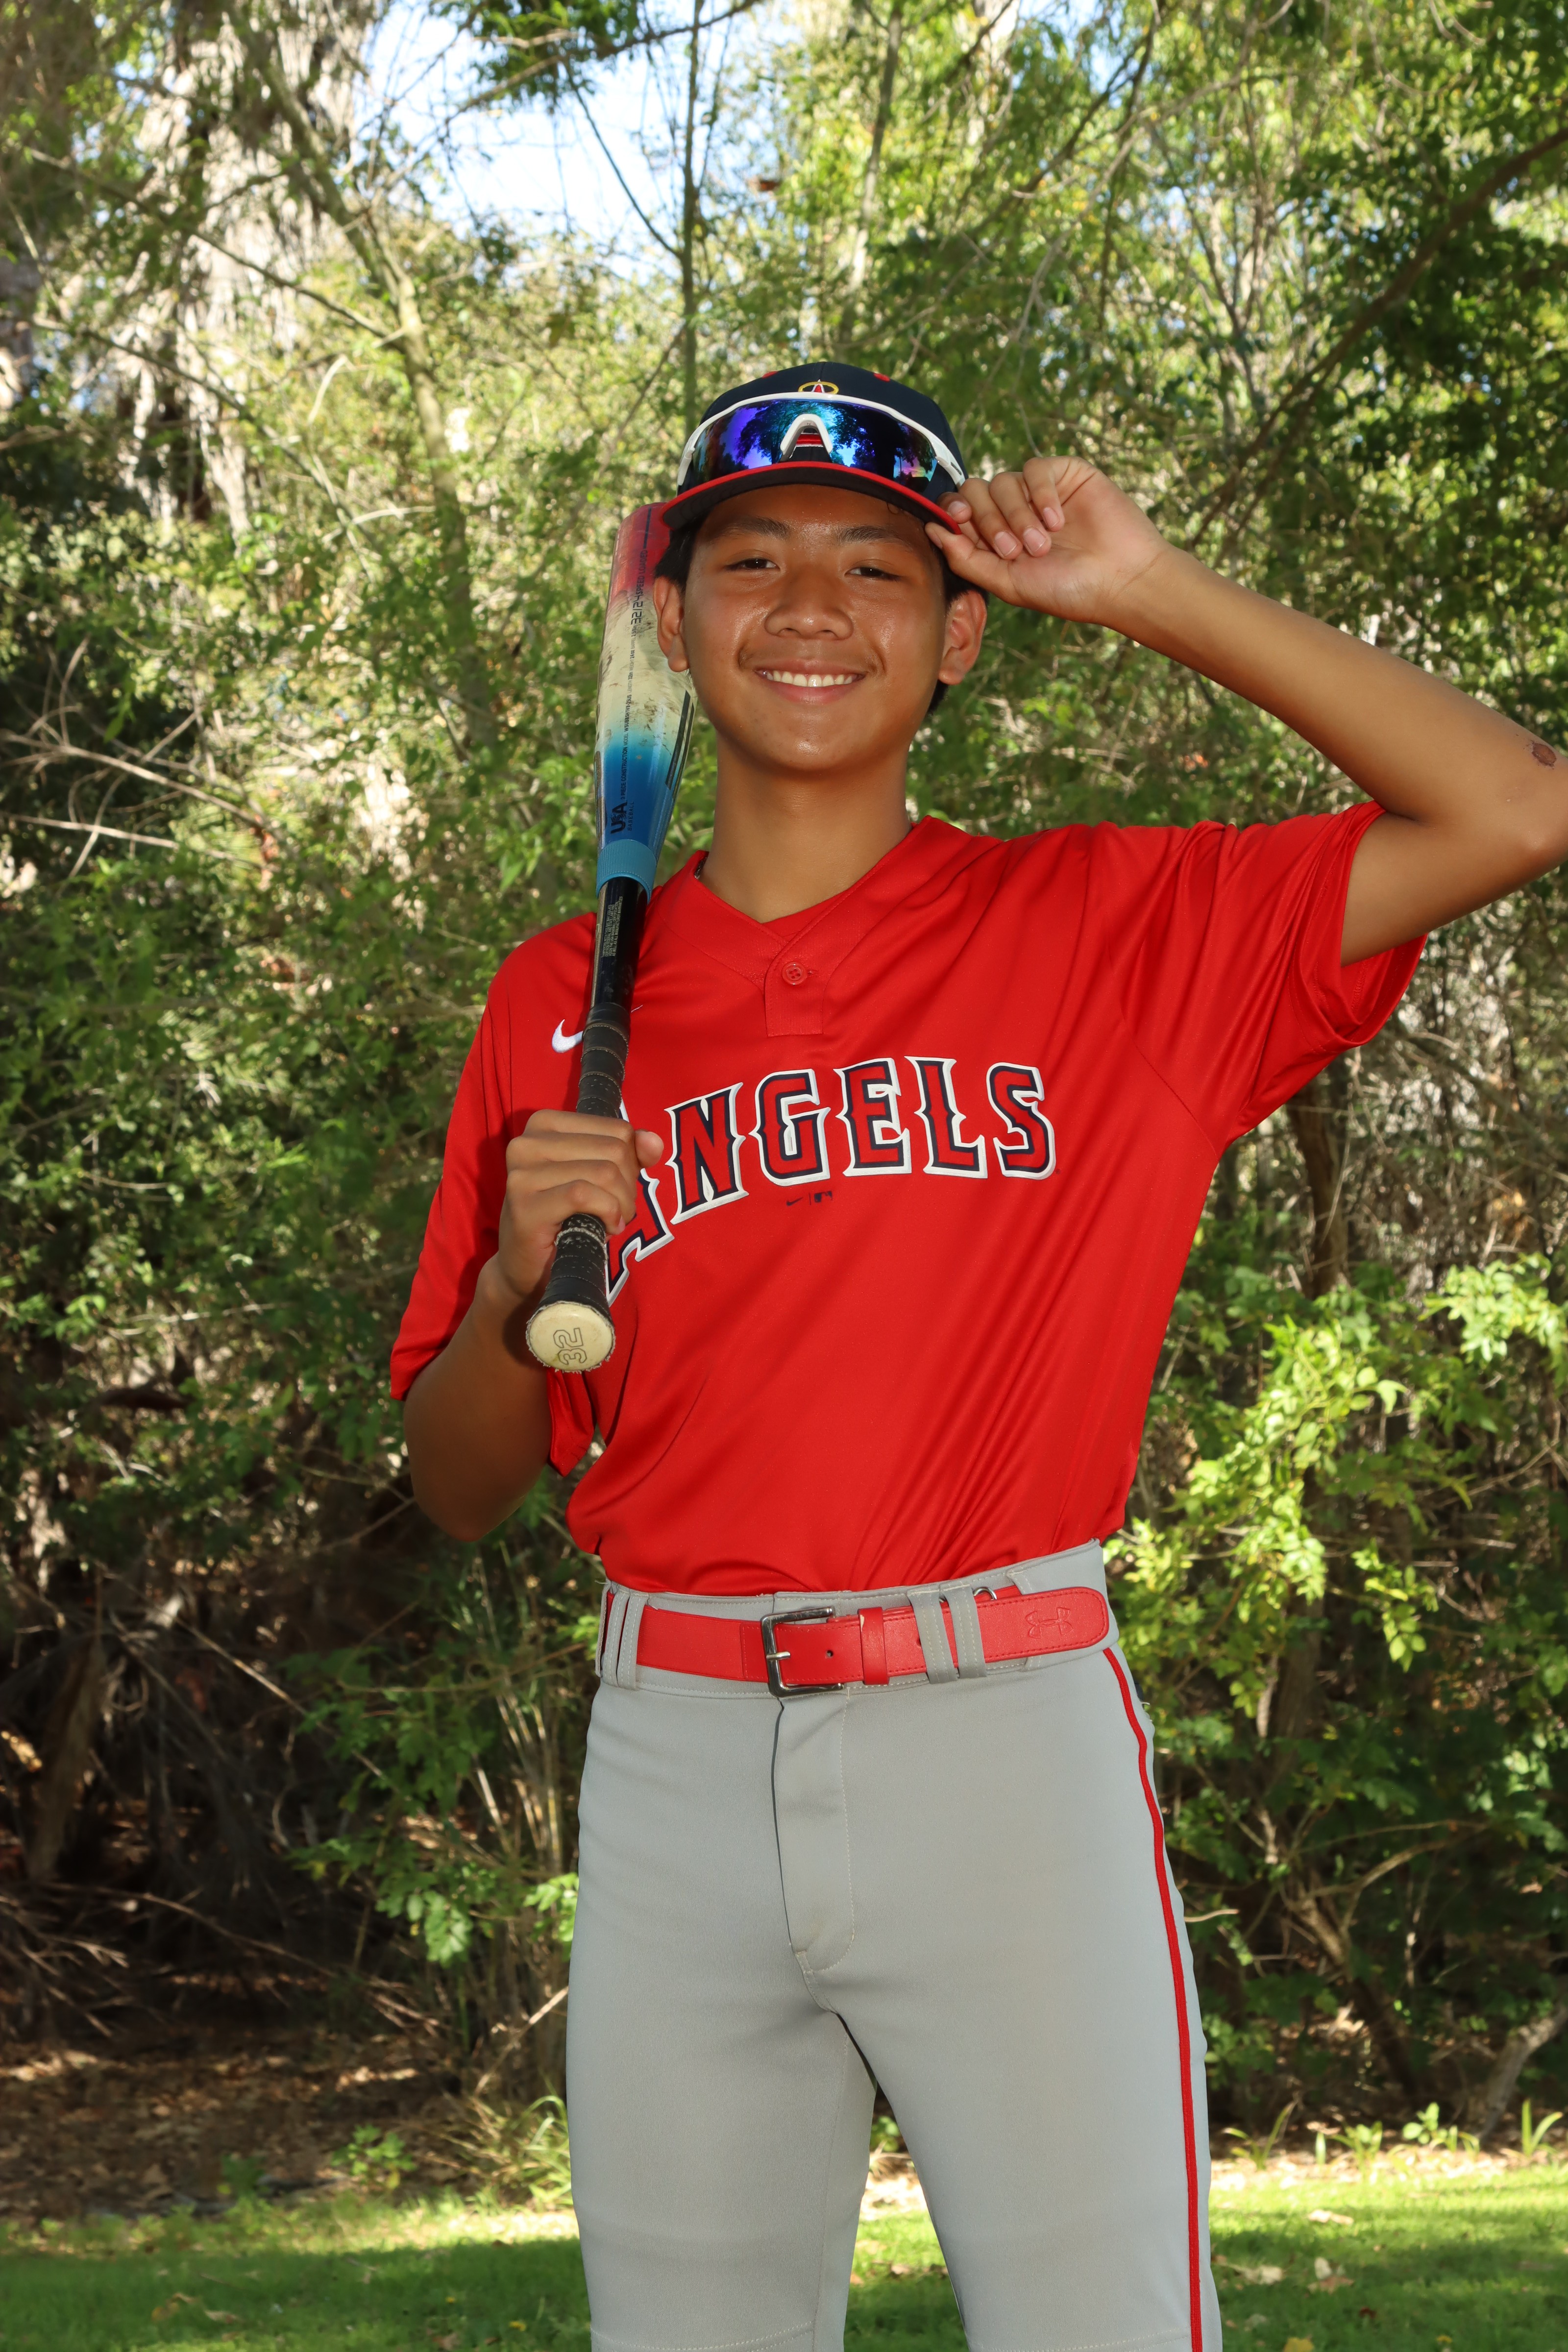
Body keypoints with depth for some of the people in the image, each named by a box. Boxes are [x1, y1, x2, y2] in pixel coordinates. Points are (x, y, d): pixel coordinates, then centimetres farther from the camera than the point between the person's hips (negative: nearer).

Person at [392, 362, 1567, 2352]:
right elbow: (461, 1491, 13)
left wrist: (1153, 597, -5)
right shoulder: (565, 1001, 10)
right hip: (677, 1761, 3)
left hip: (1007, 1743, -2)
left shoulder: (1108, 931, 4)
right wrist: (521, 1283, -9)